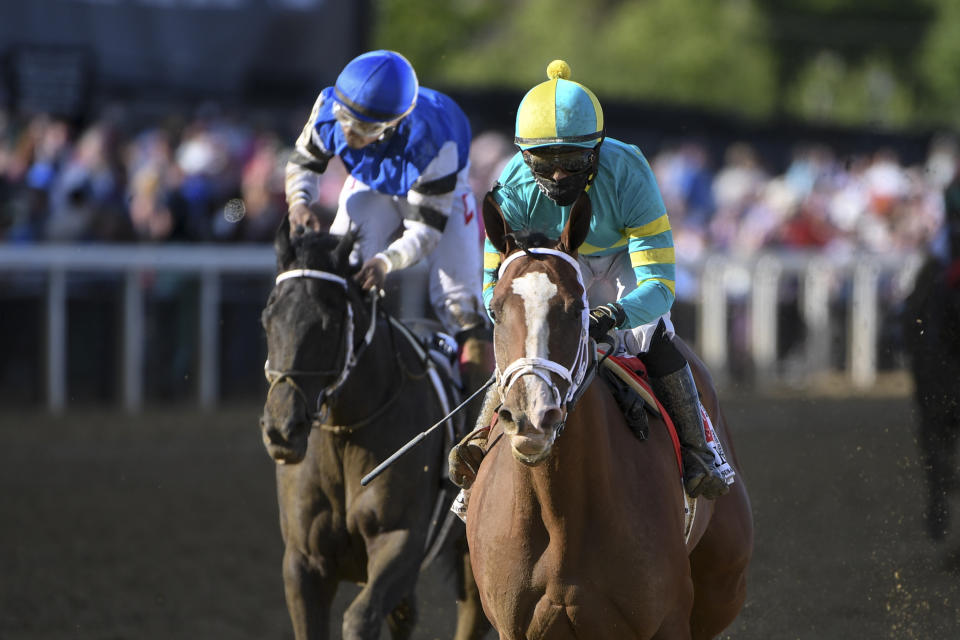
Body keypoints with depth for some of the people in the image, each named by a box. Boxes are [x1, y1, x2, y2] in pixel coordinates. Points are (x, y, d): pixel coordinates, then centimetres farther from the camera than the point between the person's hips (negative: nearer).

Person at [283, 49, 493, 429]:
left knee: (458, 298, -14)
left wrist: (387, 262, -54)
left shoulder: (431, 144, -43)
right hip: (371, 187, 4)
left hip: (438, 190, -3)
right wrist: (300, 202, -33)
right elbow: (303, 162, -11)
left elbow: (426, 229, -35)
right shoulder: (329, 108, -32)